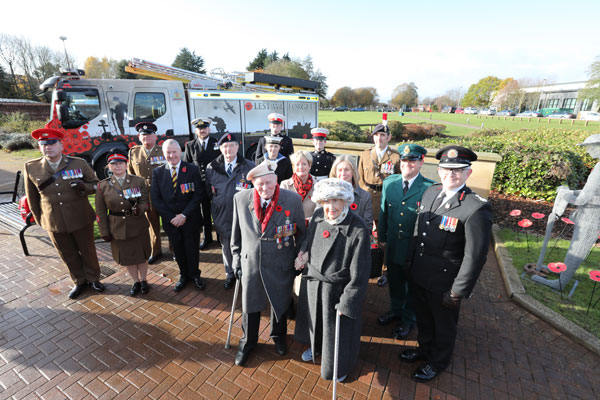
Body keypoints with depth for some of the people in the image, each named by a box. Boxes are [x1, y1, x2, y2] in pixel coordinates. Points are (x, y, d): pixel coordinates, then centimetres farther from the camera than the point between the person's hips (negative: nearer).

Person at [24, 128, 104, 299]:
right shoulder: (31, 167, -4)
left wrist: (85, 187, -22)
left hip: (81, 220, -1)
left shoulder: (79, 163, -9)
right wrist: (39, 219, 11)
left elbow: (95, 184, 1)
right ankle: (79, 281, 37)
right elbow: (32, 197, 6)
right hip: (54, 224, 2)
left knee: (88, 251, 13)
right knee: (68, 255, 17)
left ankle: (93, 278, 35)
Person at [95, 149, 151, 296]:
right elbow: (100, 211, 0)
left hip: (138, 227, -1)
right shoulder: (103, 186, -4)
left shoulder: (138, 181, -6)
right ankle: (136, 282, 36)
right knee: (127, 257, 15)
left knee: (141, 255, 13)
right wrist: (104, 232, -2)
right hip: (117, 229, 1)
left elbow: (145, 201, -3)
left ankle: (143, 280, 36)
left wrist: (139, 209, -26)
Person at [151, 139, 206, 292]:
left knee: (192, 248, 9)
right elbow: (156, 198, -1)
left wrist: (184, 215, -15)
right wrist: (171, 217, -10)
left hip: (190, 219, -2)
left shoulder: (192, 169, -6)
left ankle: (194, 274, 32)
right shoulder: (157, 172, 1)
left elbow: (198, 194, -10)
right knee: (177, 249, 13)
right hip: (170, 220, 2)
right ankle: (184, 275, 34)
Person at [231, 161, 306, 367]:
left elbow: (301, 233, -3)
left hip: (281, 265, -1)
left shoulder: (293, 200, -15)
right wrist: (236, 260, 6)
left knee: (280, 304, 21)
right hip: (250, 263, 1)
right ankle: (247, 342, 49)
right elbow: (236, 233, 3)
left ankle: (278, 336, 53)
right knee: (250, 306, 19)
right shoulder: (240, 199, -10)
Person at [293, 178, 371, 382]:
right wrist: (305, 254, -4)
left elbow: (359, 274, -21)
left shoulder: (358, 231, -28)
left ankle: (340, 365, 50)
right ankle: (316, 346, 61)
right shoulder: (318, 216, -10)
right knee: (314, 320, 29)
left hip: (337, 290, -5)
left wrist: (347, 303, -18)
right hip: (312, 282, 5)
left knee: (338, 329, 18)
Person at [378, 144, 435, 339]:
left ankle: (408, 319, 43)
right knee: (394, 282, 24)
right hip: (393, 247, 4)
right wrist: (382, 237, 8)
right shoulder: (389, 182, -4)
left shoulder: (430, 188, -18)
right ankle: (395, 310, 50)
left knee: (413, 286, 19)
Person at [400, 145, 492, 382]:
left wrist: (457, 292, -15)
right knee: (423, 319, 28)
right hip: (418, 275, 6)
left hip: (444, 283, -5)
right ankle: (424, 349, 56)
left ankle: (438, 362, 49)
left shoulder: (477, 208, -24)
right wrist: (412, 265, 11)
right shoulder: (430, 192, -3)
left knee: (443, 326, 22)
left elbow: (475, 256, -20)